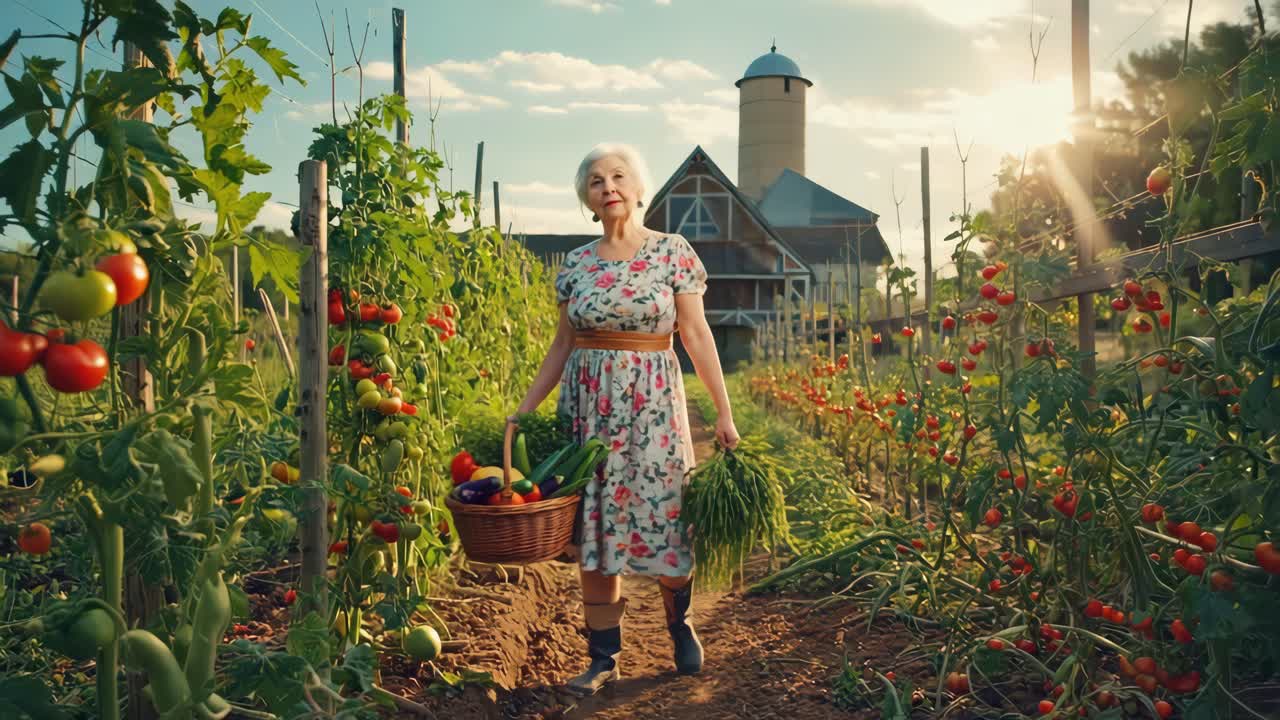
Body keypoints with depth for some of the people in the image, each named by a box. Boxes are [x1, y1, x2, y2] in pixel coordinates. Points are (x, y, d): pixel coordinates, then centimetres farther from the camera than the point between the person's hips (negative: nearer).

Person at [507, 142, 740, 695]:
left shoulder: (672, 252, -1)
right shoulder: (576, 263, 6)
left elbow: (696, 334, -2)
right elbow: (563, 346, 11)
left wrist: (723, 412, -5)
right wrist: (523, 411, 7)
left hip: (652, 401, -3)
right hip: (588, 402, 3)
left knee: (662, 518, 1)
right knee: (594, 530, 4)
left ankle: (679, 623, 30)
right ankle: (603, 656, 15)